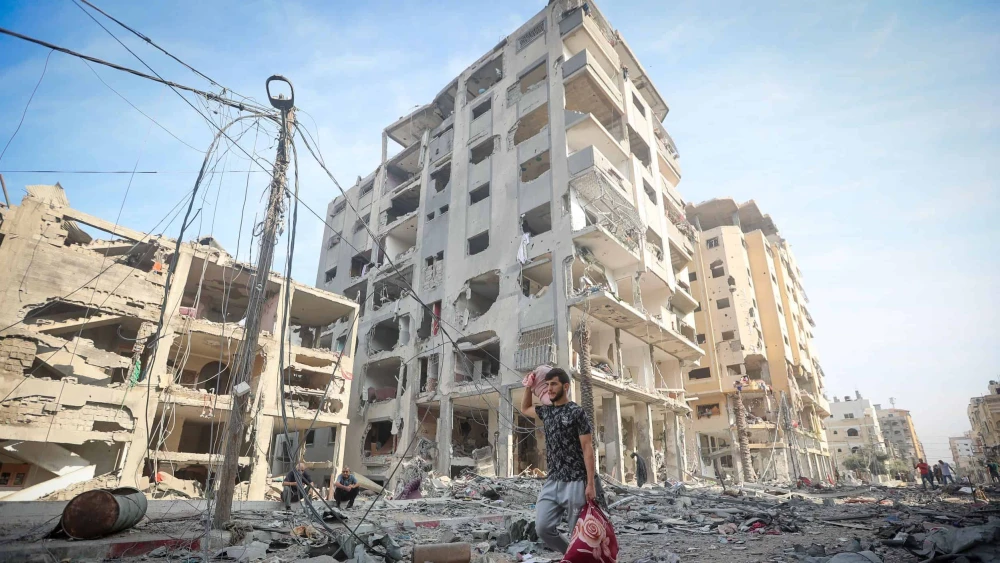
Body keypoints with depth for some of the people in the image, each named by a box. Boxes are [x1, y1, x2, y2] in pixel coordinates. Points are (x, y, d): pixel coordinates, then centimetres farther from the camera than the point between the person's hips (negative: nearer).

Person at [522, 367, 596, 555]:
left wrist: (590, 484, -13)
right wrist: (528, 387, 14)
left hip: (574, 483, -6)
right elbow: (524, 409, 31)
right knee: (542, 528, 1)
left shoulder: (577, 412, -8)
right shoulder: (546, 411, 11)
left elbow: (587, 449, -9)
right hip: (552, 482, 6)